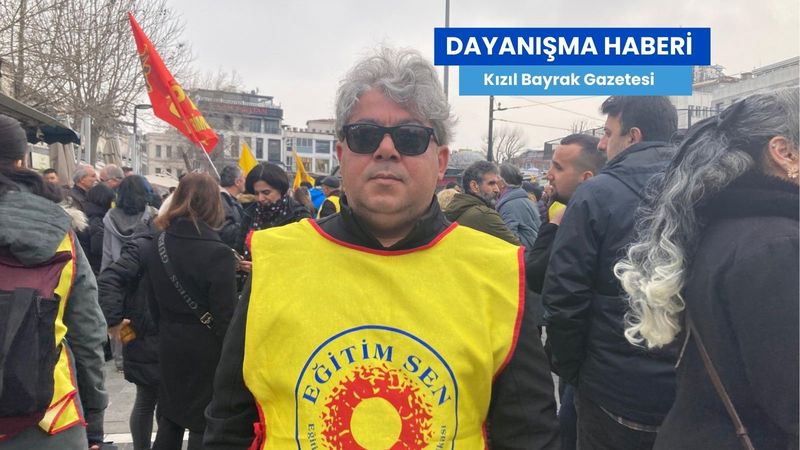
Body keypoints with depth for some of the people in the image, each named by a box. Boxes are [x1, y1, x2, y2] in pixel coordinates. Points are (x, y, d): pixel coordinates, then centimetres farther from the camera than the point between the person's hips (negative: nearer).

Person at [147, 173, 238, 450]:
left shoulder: (159, 243, 0)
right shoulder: (217, 253, -19)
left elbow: (154, 300, 8)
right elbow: (225, 315, -18)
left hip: (170, 344, 6)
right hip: (206, 349, -6)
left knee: (170, 417, 20)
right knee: (203, 423, 6)